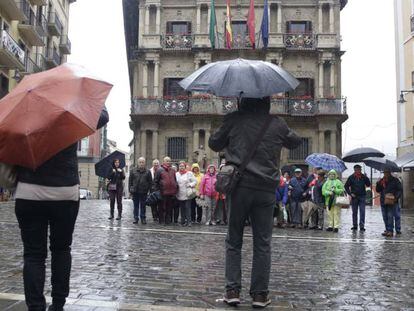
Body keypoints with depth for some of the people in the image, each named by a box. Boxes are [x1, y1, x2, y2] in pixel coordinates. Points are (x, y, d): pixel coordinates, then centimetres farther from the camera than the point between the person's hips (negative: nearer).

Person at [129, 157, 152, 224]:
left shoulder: (148, 172, 4)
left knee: (143, 206, 6)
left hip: (143, 192, -1)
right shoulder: (133, 171, 6)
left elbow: (150, 182, 6)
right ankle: (136, 218, 15)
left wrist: (148, 190, -2)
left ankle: (143, 218, 14)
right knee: (136, 205, 8)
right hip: (135, 192, 1)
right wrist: (130, 189, 0)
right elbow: (130, 181, 7)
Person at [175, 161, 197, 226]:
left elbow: (195, 181, 2)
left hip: (187, 194, -3)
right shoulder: (176, 174, 12)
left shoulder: (189, 173, 2)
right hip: (180, 195, 3)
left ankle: (189, 221, -5)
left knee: (188, 208, -8)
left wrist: (190, 185, -12)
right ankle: (183, 221, 15)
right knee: (182, 208, 8)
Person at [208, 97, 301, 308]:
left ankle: (232, 291, 9)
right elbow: (295, 142, 22)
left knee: (234, 241, 11)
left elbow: (214, 144, 11)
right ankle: (260, 294, 12)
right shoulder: (278, 124, 3)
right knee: (262, 244, 8)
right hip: (266, 190, 1)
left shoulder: (234, 120, 0)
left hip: (239, 187, 0)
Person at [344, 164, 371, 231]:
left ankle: (362, 226, -2)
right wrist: (350, 193, -5)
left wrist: (366, 179, -16)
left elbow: (368, 185, 0)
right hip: (354, 197, 1)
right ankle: (355, 226, 18)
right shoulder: (351, 177, 1)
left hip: (362, 196, 0)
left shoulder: (364, 177, 2)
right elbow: (346, 186, 6)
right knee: (354, 212, 8)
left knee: (362, 211, -6)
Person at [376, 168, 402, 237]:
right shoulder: (382, 181, 12)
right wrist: (378, 184, -5)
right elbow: (378, 190, 13)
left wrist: (396, 197, -14)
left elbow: (400, 190, 0)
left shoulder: (395, 180, 1)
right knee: (385, 217, 8)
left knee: (390, 216, -10)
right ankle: (387, 230, 17)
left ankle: (390, 231, -9)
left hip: (392, 201, -5)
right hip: (383, 202, 5)